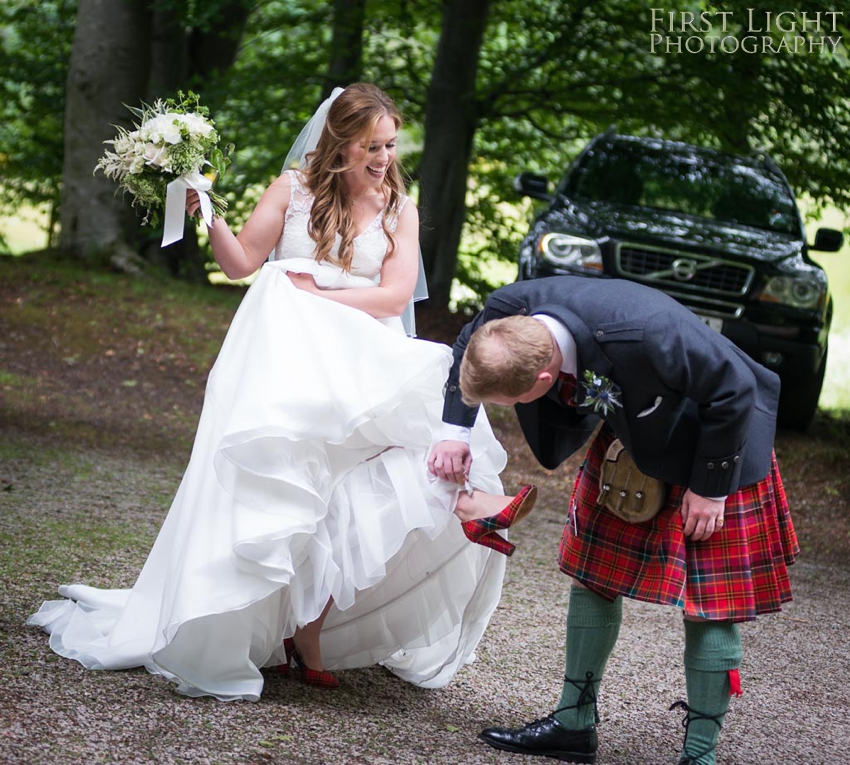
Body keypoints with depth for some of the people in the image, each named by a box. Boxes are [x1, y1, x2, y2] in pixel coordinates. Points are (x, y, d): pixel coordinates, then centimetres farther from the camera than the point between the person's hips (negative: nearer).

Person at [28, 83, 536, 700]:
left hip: (361, 355, 0)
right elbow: (242, 262, 5)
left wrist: (320, 296, -7)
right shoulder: (296, 189, 7)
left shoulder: (400, 210, 11)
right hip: (290, 352, 0)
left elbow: (395, 295, 1)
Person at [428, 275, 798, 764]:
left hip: (715, 445, -6)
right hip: (629, 437, 6)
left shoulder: (646, 335, -44)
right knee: (596, 575, 10)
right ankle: (575, 724, 22)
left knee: (710, 604, -4)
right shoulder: (511, 309, -26)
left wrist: (711, 486, -20)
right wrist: (455, 433, -10)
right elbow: (468, 353, 1)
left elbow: (734, 389, -28)